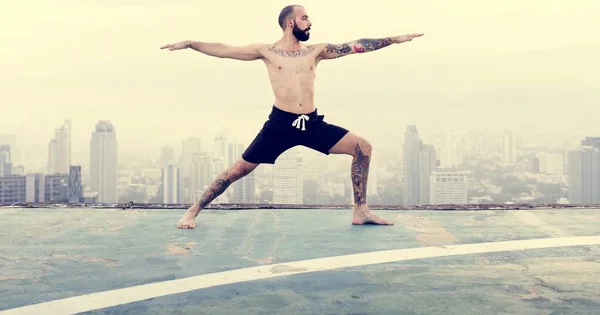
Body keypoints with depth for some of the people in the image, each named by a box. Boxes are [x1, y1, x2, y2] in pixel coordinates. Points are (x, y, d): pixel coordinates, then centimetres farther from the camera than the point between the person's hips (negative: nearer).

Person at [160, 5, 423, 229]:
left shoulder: (316, 51, 11)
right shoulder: (267, 51, 4)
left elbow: (356, 46, 9)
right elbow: (224, 50, 1)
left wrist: (395, 39, 5)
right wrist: (189, 44, -7)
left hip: (313, 123, 4)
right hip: (280, 123, -3)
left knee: (363, 148, -4)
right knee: (240, 169, -6)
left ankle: (361, 211, 6)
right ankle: (193, 211, 8)